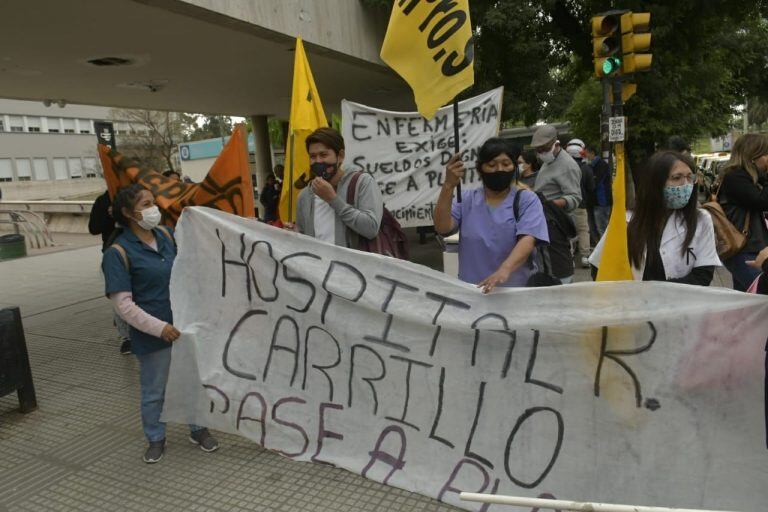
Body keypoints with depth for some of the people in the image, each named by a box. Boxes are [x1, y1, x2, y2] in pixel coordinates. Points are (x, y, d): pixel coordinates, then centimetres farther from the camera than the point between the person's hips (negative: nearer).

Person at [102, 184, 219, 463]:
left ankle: (198, 429, 38)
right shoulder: (118, 253, -15)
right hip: (152, 335, -5)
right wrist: (159, 327, -22)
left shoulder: (166, 234, 1)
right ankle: (156, 439, 35)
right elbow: (123, 304, -17)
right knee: (153, 392, 13)